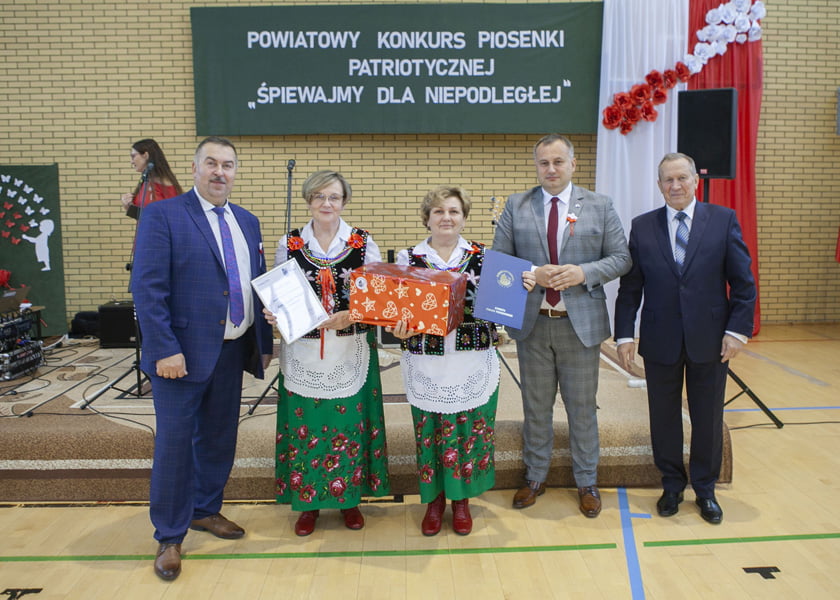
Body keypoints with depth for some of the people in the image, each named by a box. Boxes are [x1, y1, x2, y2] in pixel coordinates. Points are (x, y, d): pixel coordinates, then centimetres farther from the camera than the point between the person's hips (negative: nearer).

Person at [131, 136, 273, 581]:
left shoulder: (247, 222, 12)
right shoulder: (162, 215, -7)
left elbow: (258, 287, 13)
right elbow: (147, 289, -13)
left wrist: (264, 343, 10)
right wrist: (166, 349, -19)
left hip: (232, 350, 6)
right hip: (183, 352, -6)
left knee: (219, 438, 16)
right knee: (175, 442, 4)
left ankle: (205, 510, 37)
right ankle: (169, 537, 22)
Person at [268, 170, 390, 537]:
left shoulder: (363, 243, 1)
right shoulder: (289, 244, 4)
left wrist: (352, 316, -20)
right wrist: (273, 315, -15)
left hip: (351, 352, 0)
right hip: (304, 352, 1)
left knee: (351, 422, 7)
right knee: (305, 425, 7)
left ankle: (350, 497, 27)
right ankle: (308, 502, 26)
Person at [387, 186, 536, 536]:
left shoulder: (483, 257, 3)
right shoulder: (408, 258, 1)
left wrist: (522, 287, -12)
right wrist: (400, 330, -19)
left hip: (473, 367, 1)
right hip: (427, 368, 0)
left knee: (469, 433, 10)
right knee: (429, 434, 10)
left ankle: (461, 500, 32)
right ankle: (434, 500, 32)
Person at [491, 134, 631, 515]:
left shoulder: (599, 206, 2)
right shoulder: (516, 207, 3)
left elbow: (620, 258, 0)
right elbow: (498, 259, 2)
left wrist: (584, 272, -17)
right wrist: (531, 274, -16)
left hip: (581, 323, -1)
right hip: (532, 322, 1)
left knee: (582, 406, 11)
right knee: (536, 405, 14)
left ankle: (586, 482, 30)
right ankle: (535, 478, 32)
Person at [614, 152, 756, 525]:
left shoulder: (723, 220, 0)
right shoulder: (642, 227, 2)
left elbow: (743, 282, 0)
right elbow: (630, 287, 1)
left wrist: (737, 330, -8)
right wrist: (624, 335, -4)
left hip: (709, 340, 0)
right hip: (660, 342, 1)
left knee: (708, 419, 11)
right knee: (664, 417, 11)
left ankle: (705, 489, 31)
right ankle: (672, 486, 30)